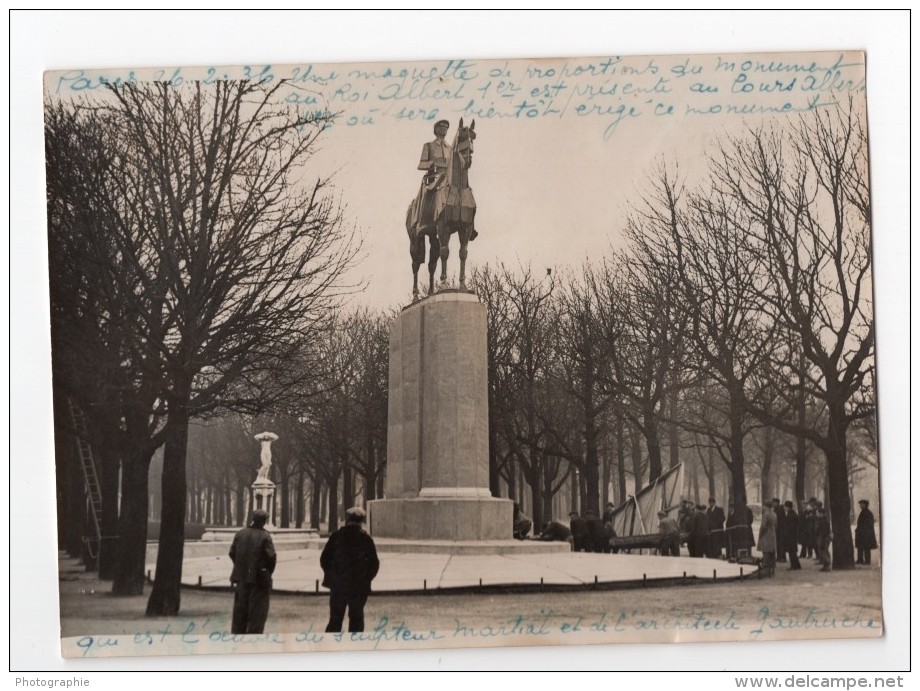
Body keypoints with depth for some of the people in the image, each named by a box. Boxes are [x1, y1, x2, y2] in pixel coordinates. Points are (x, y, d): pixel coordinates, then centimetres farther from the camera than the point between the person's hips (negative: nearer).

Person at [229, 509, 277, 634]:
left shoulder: (240, 534, 2)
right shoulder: (265, 536, -12)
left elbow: (232, 553, 4)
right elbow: (271, 556, -16)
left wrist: (241, 567, 14)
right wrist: (269, 571, 0)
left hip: (241, 577, 5)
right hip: (259, 578, -5)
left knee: (240, 610, 15)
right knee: (257, 611, 3)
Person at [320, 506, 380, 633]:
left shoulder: (336, 536, -2)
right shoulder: (366, 539, -5)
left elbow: (324, 559, -1)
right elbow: (374, 564, -5)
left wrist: (331, 576, 12)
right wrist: (365, 579, 9)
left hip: (338, 585, 1)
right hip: (359, 587, -1)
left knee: (335, 619, 9)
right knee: (356, 618, 10)